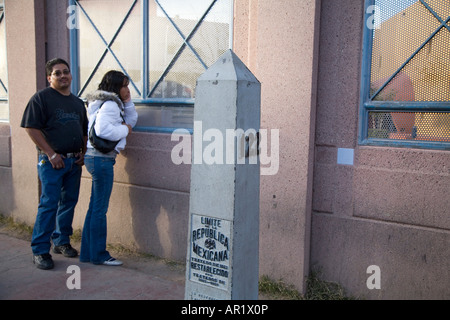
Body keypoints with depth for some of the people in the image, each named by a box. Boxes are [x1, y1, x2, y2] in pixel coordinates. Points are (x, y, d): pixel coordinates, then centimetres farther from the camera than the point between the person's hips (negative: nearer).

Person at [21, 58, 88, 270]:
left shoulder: (78, 102, 16)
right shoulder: (41, 98, -3)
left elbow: (85, 132, 22)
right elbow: (32, 128, -11)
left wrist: (84, 153, 7)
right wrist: (51, 154, -15)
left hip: (74, 161, 6)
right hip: (52, 161, -6)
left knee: (69, 202, 11)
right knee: (49, 204, -7)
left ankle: (61, 241, 26)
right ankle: (40, 251, 2)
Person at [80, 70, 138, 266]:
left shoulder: (114, 104, 18)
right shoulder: (110, 104, -13)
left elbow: (131, 121, 20)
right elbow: (102, 130, -27)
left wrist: (127, 101, 9)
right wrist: (125, 129, -12)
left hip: (96, 157, 11)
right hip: (101, 158, -11)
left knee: (95, 207, 14)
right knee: (100, 209, -3)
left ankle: (87, 253, 22)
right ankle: (99, 255, 7)